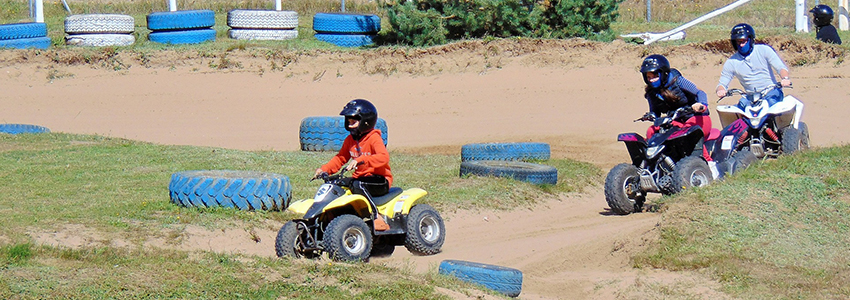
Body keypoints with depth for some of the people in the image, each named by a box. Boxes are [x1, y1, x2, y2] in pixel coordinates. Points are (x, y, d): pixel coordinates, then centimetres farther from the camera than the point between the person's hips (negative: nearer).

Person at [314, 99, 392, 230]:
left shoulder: (374, 138, -11)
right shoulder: (350, 140, 13)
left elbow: (384, 157, -28)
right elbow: (340, 158, 20)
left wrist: (360, 160, -40)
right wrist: (324, 169, 3)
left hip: (380, 181, -7)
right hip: (360, 177, 7)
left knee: (357, 185, -35)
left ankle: (377, 217, -30)